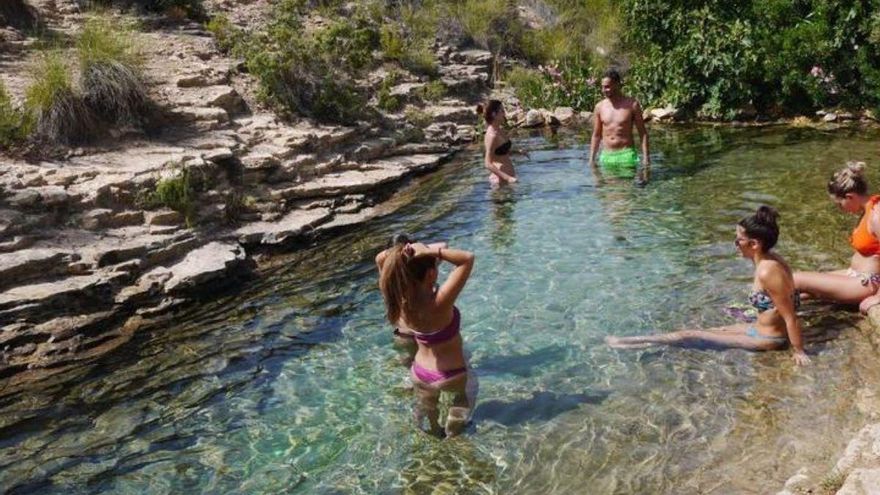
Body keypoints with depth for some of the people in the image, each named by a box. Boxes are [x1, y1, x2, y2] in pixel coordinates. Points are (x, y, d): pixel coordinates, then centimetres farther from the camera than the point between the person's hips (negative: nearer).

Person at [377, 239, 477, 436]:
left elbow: (381, 260, -6)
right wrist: (431, 251, -38)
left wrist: (399, 252, -22)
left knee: (427, 407, 36)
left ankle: (434, 431, 60)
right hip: (451, 376, -4)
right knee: (469, 387, 33)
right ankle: (453, 429, 48)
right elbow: (468, 259, -37)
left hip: (420, 374, 4)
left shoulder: (398, 300, -20)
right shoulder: (439, 303, -37)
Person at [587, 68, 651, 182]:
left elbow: (643, 133, 0)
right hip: (606, 156, 3)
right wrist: (592, 159, 7)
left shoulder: (632, 104, -3)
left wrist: (646, 157, -7)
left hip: (626, 154, -2)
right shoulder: (599, 107, 4)